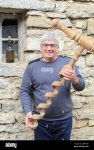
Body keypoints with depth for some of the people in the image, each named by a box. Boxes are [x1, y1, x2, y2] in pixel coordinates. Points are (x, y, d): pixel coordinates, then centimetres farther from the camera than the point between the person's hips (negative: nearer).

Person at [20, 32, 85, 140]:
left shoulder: (67, 62, -1)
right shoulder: (32, 66, 0)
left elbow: (81, 86, -2)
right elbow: (24, 91, 3)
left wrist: (74, 79, -25)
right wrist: (28, 111, -12)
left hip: (64, 119, 0)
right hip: (41, 120, 0)